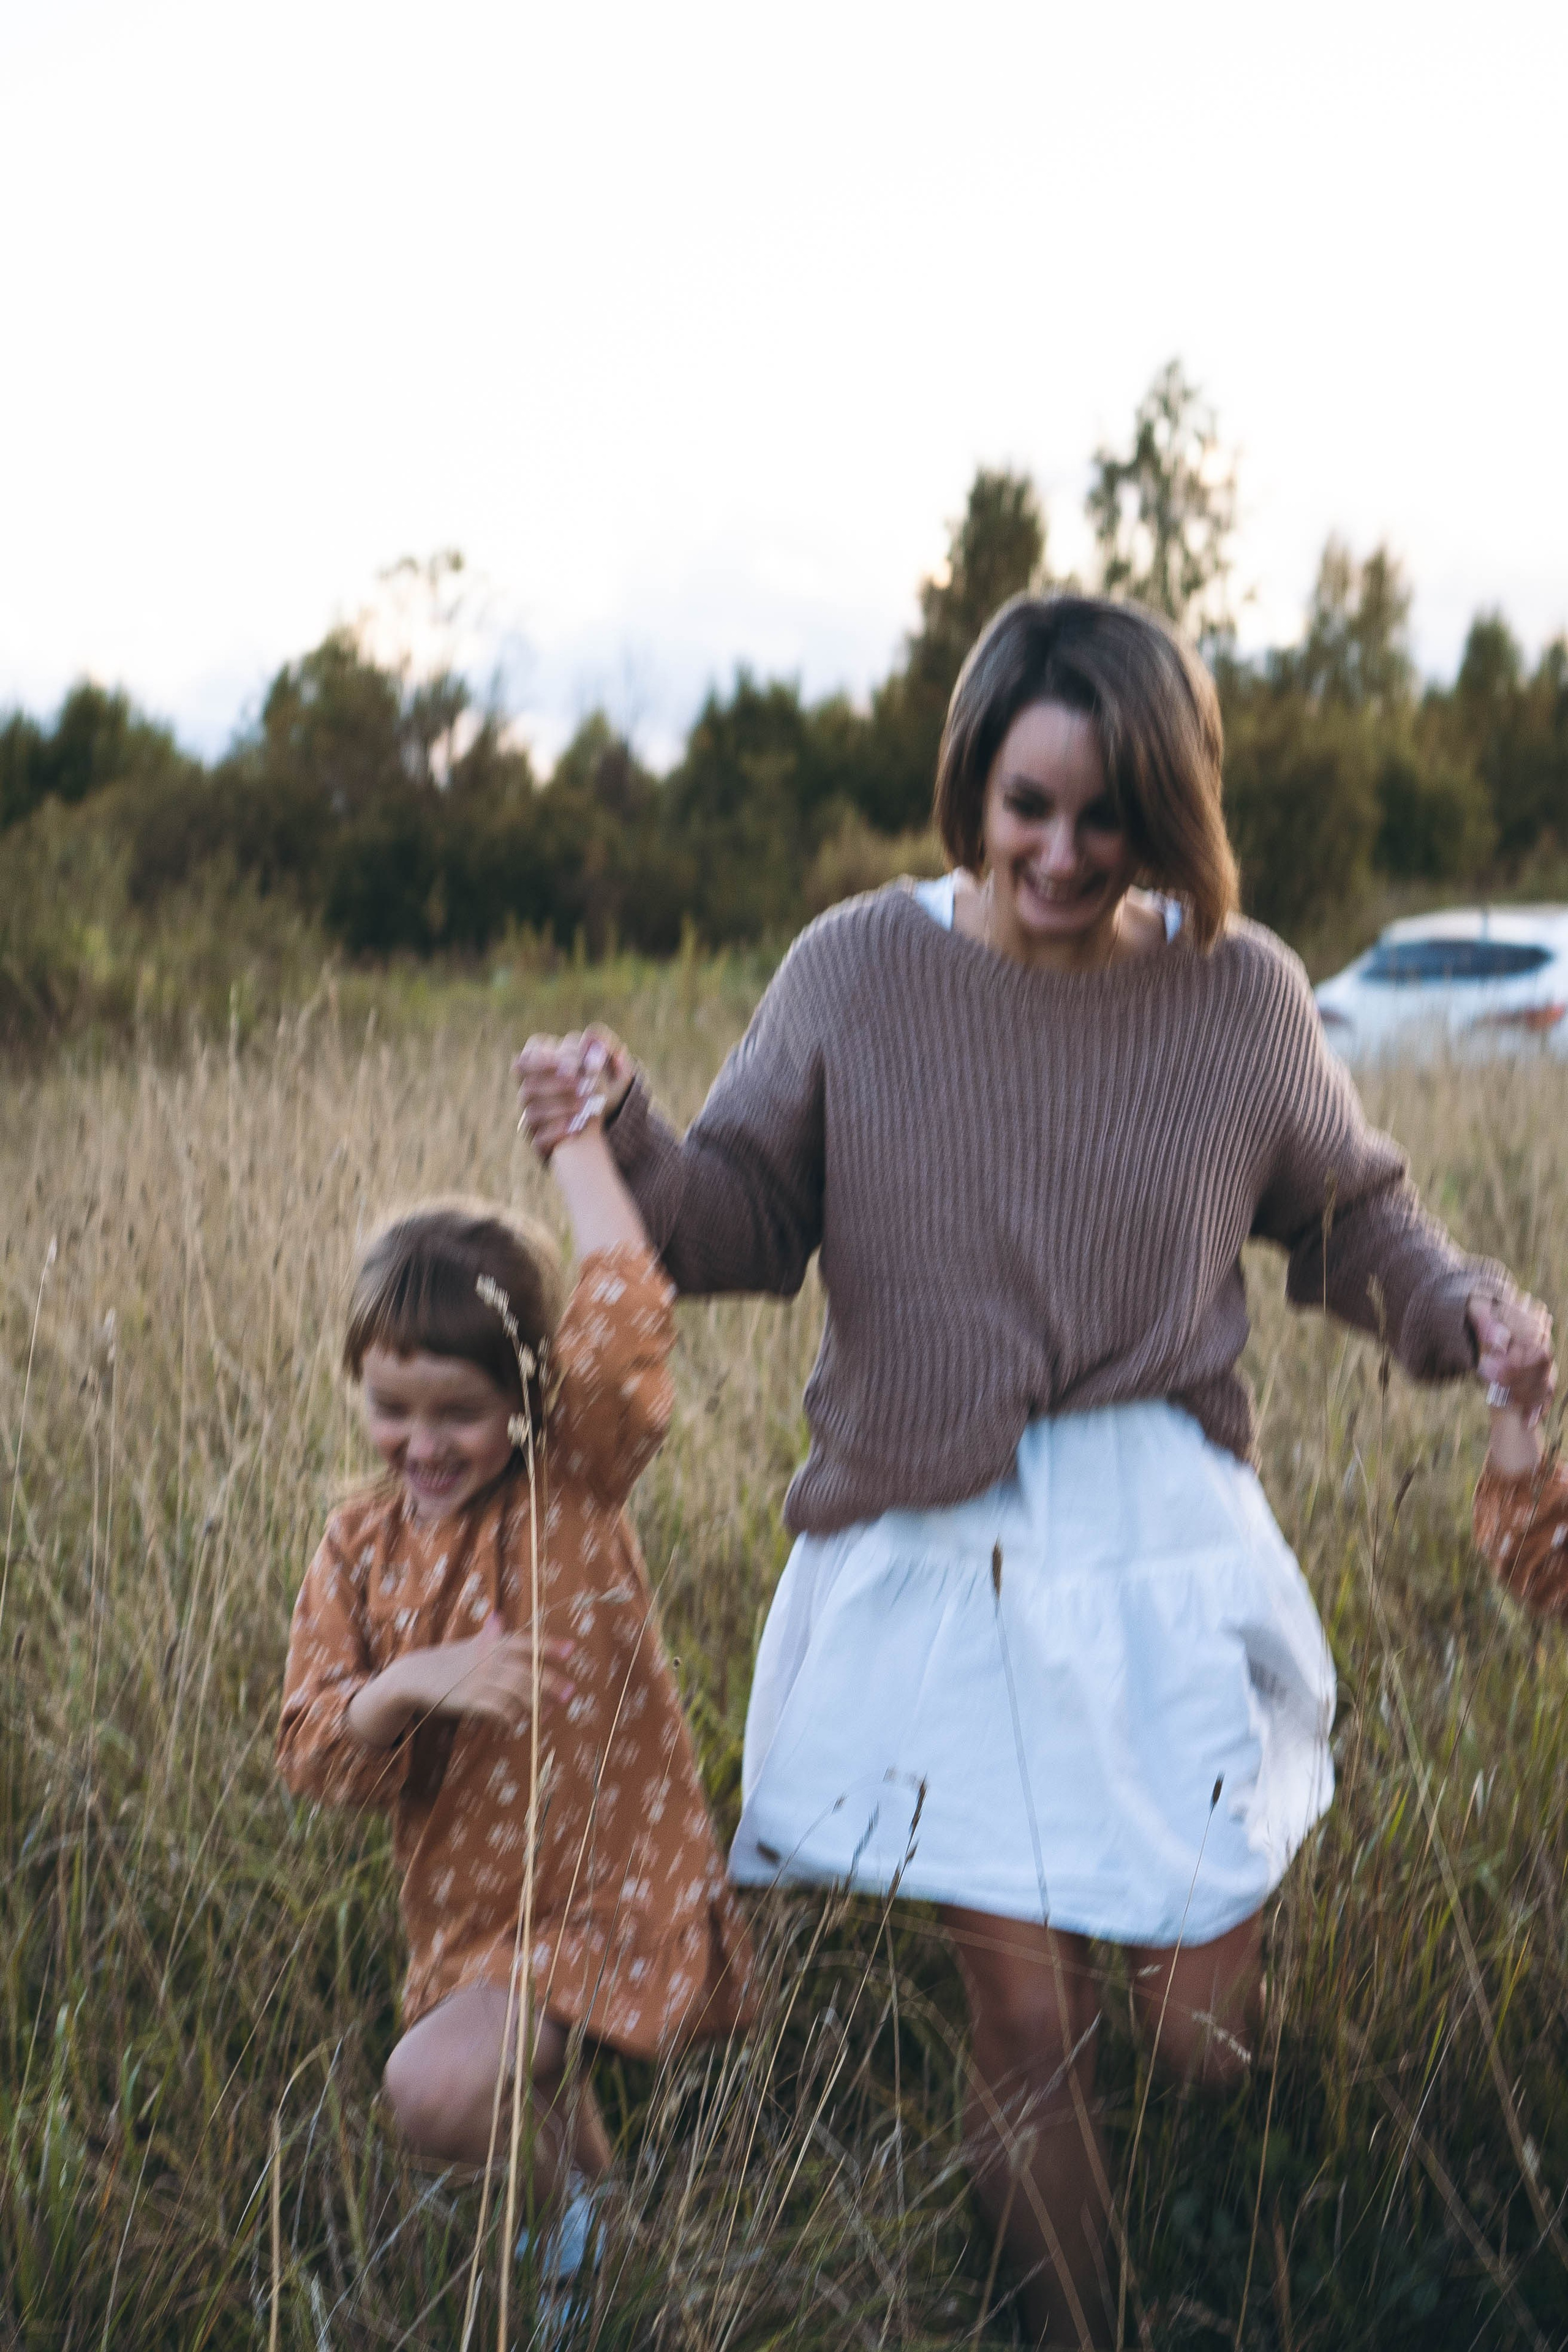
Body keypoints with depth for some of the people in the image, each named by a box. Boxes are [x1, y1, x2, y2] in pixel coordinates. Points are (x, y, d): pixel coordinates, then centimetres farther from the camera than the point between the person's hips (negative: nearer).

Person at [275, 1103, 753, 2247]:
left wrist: (575, 1131, -19)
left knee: (438, 2089, -25)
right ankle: (566, 2127, 46)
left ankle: (556, 2142, 4)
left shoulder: (574, 1486, -10)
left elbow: (625, 1307, -28)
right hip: (466, 1917, 6)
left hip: (613, 1899, -6)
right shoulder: (359, 1548, 2)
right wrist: (406, 1686, -23)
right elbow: (313, 1755, -3)